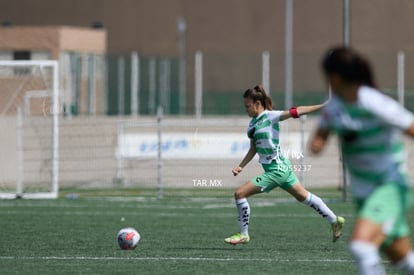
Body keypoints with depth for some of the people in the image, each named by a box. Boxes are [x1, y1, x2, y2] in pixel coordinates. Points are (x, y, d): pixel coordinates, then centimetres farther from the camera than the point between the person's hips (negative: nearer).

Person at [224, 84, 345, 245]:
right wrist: (241, 166, 6)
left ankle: (243, 234, 1)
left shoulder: (270, 116, -13)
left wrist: (323, 106, -20)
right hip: (282, 167, 9)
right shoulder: (252, 124, 11)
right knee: (303, 196, 20)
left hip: (277, 170, -9)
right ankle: (334, 221, 31)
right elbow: (253, 149, 18)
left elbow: (296, 112, -16)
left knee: (240, 193, -10)